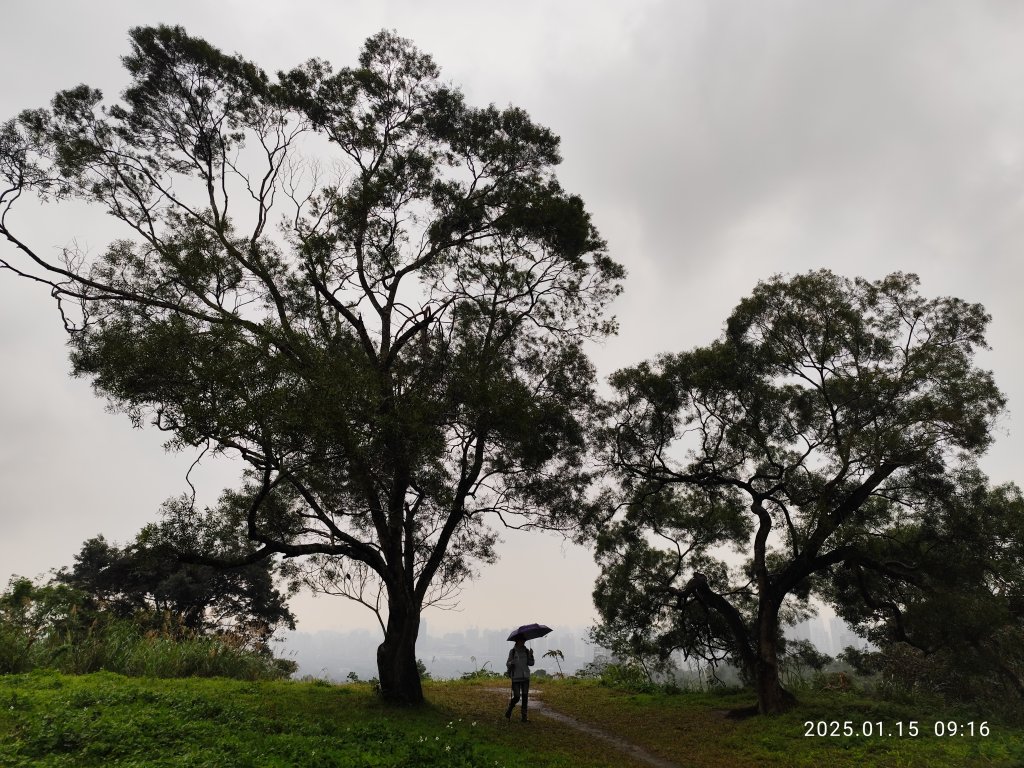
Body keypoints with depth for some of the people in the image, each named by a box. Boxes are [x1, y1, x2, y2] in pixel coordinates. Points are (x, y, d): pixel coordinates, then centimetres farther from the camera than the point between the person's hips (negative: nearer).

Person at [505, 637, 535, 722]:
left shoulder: (526, 651, 4)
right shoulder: (512, 651, -4)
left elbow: (531, 663, 1)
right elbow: (507, 663, 0)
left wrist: (531, 655, -15)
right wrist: (511, 663, -22)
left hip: (525, 677, 3)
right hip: (516, 677, -3)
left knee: (525, 697, 1)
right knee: (516, 697, -3)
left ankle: (524, 717, 9)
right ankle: (508, 713, 21)